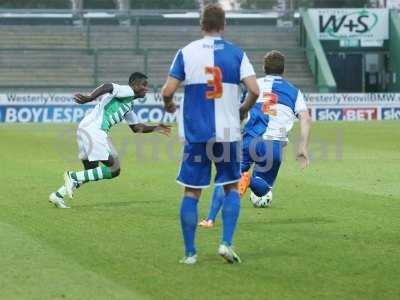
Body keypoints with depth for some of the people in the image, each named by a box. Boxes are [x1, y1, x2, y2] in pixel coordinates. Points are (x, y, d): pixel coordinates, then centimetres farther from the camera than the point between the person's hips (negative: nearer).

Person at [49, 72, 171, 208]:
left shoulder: (129, 106, 27)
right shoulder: (127, 91, -3)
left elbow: (137, 128, 35)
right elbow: (108, 87, -22)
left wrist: (155, 128, 23)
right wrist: (89, 98, -37)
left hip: (86, 130, 10)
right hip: (94, 129, -10)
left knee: (91, 172, 20)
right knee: (114, 169, -9)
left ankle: (58, 195, 18)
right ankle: (73, 176, -9)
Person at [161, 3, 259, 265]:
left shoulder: (186, 52, -1)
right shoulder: (236, 53, -1)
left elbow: (167, 91, -5)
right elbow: (254, 90, -10)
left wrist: (169, 105, 17)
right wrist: (244, 110, 10)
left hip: (195, 134, 0)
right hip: (228, 133, 0)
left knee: (192, 193, 7)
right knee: (231, 187, 14)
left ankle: (190, 253, 8)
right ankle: (226, 243, 1)